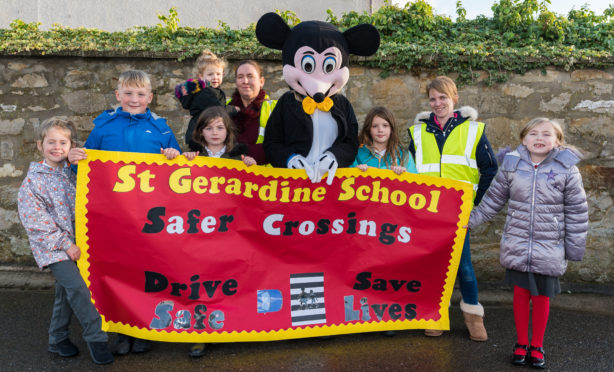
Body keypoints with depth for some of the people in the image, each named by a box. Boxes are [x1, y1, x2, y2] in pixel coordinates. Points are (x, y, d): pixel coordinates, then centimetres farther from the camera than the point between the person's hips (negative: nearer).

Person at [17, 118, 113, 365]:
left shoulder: (73, 174, 7)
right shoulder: (33, 180, -8)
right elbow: (35, 221, -12)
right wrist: (65, 244, -14)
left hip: (73, 243, 5)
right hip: (50, 246, -5)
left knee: (66, 293, 14)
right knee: (77, 286, -19)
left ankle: (58, 340, 31)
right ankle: (95, 337, -7)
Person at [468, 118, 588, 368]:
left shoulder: (567, 169, -6)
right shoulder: (512, 164, -1)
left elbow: (577, 212, -1)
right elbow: (494, 199, 10)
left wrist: (575, 248, 1)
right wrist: (472, 219, 9)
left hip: (549, 250, -1)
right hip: (516, 245, 1)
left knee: (541, 296, 9)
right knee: (520, 293, 10)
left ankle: (537, 346, 28)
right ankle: (521, 343, 28)